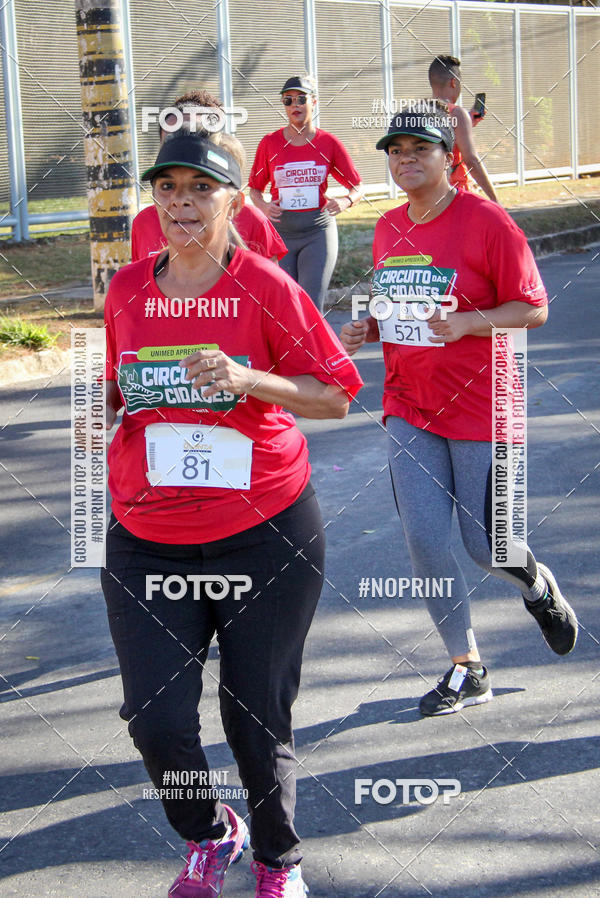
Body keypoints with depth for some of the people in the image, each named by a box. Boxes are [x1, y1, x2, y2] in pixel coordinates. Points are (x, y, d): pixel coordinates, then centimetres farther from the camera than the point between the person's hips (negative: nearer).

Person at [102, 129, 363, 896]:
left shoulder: (266, 287, -5)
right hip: (147, 538, 3)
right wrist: (102, 404, -2)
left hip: (264, 535, -3)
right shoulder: (127, 290, 6)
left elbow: (335, 396, -5)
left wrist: (246, 379, -20)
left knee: (257, 718, 5)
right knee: (155, 719, -5)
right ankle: (208, 836, 27)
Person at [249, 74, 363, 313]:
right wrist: (263, 205, -10)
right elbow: (255, 188, 12)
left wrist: (345, 201, -14)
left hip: (318, 232, -1)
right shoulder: (270, 143, 5)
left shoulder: (329, 143, 3)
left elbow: (357, 187, 8)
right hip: (280, 230, 2)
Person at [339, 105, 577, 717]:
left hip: (479, 407, -5)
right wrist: (365, 330, 0)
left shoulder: (486, 221, -11)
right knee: (423, 539, -1)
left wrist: (465, 323, -25)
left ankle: (539, 587, 38)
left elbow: (533, 309, -11)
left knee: (483, 544, 1)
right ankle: (466, 670, 15)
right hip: (409, 409, 5)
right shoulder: (388, 228, 7)